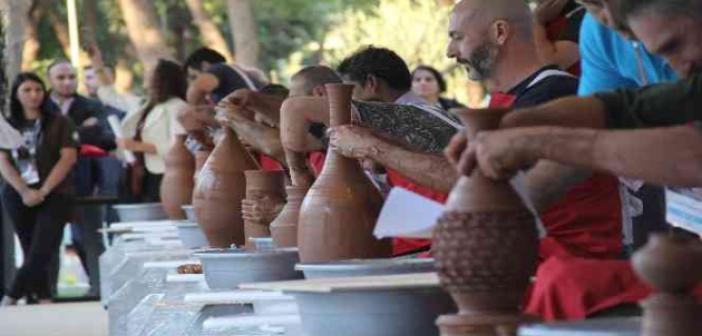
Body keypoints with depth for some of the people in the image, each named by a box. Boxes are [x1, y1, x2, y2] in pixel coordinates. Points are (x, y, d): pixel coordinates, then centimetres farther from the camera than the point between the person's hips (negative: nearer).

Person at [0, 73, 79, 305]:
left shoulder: (60, 123, 4)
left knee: (42, 252, -14)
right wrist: (24, 192, -12)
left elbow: (68, 158, -5)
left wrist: (43, 192, -12)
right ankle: (43, 300, 6)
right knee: (31, 252, 3)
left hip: (54, 196, -2)